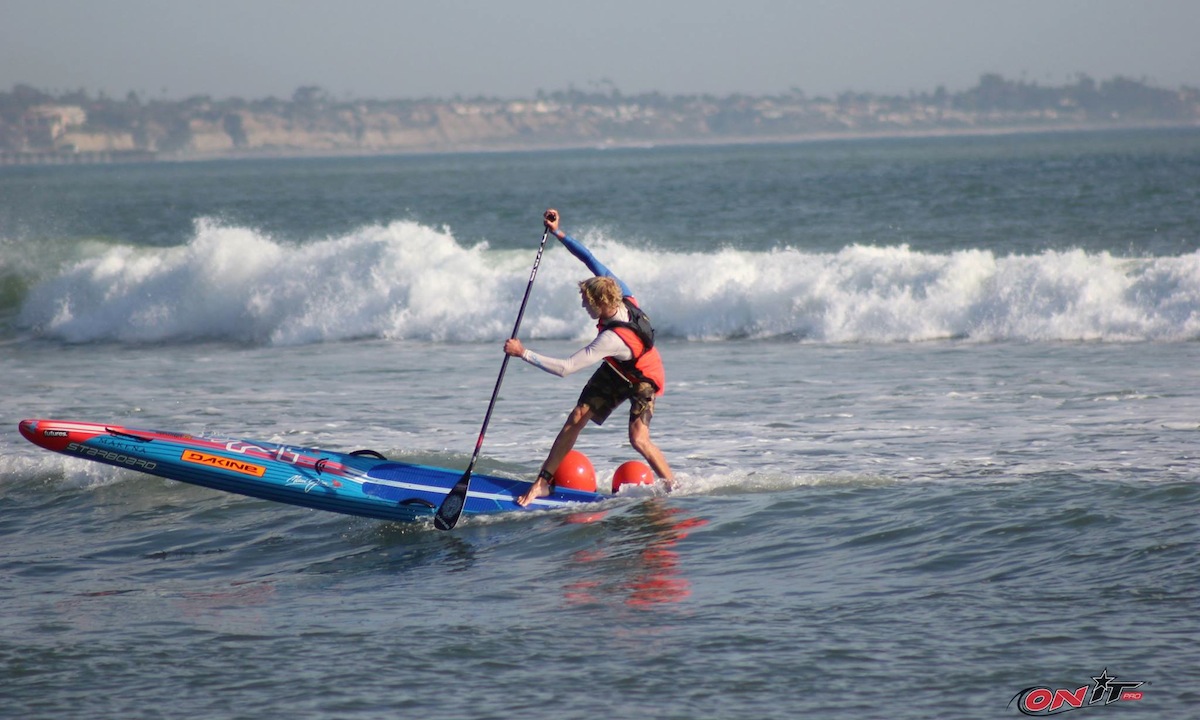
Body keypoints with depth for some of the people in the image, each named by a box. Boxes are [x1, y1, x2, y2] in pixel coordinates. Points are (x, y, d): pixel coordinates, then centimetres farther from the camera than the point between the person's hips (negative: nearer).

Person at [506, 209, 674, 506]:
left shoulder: (612, 339, -43)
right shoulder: (623, 296, -24)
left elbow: (565, 368, -43)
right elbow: (590, 259, -11)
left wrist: (523, 353, -39)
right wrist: (557, 233, -12)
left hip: (643, 381, -8)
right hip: (616, 372, 8)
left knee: (638, 439, -22)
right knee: (576, 418, -2)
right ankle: (543, 482, 2)